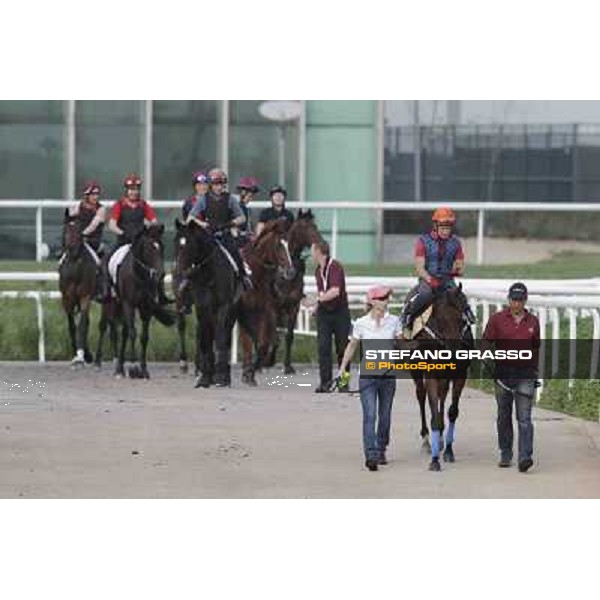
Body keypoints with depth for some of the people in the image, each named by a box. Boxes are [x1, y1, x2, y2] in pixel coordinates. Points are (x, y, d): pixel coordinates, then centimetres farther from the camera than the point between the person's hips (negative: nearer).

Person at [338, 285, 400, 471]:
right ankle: (371, 456, -18)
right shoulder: (361, 324, -3)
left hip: (388, 374, 2)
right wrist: (343, 368, 4)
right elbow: (352, 346, 8)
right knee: (369, 415, -11)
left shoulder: (394, 321, 1)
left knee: (385, 415, 11)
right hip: (368, 374, -2)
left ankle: (381, 451, 28)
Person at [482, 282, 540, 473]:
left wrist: (535, 371, 18)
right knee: (504, 416, 12)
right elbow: (486, 344, 0)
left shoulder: (533, 321, 7)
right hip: (503, 373, 0)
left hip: (525, 375, 0)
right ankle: (505, 454, 25)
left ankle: (525, 457, -18)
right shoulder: (497, 319, 1)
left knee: (524, 418, -10)